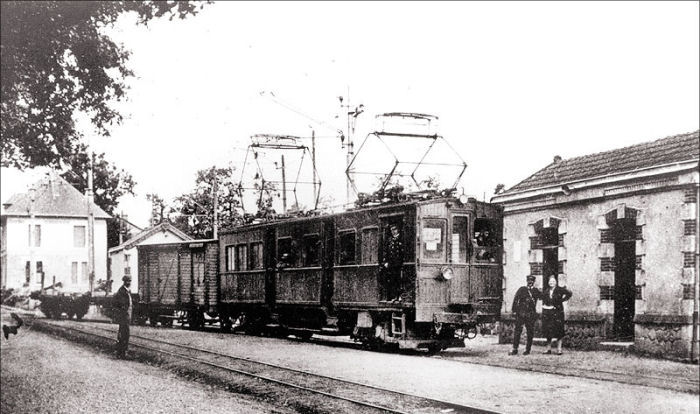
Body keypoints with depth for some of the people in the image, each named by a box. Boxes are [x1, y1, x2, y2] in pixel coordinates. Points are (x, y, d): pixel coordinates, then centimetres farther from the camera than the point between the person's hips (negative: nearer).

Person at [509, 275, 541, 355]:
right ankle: (514, 349, -4)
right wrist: (514, 311, -3)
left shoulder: (536, 291, 9)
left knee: (530, 332, 2)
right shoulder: (522, 289, 5)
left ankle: (527, 349, 11)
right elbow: (515, 300, 3)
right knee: (517, 331, -7)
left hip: (531, 315, 2)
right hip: (520, 313, -1)